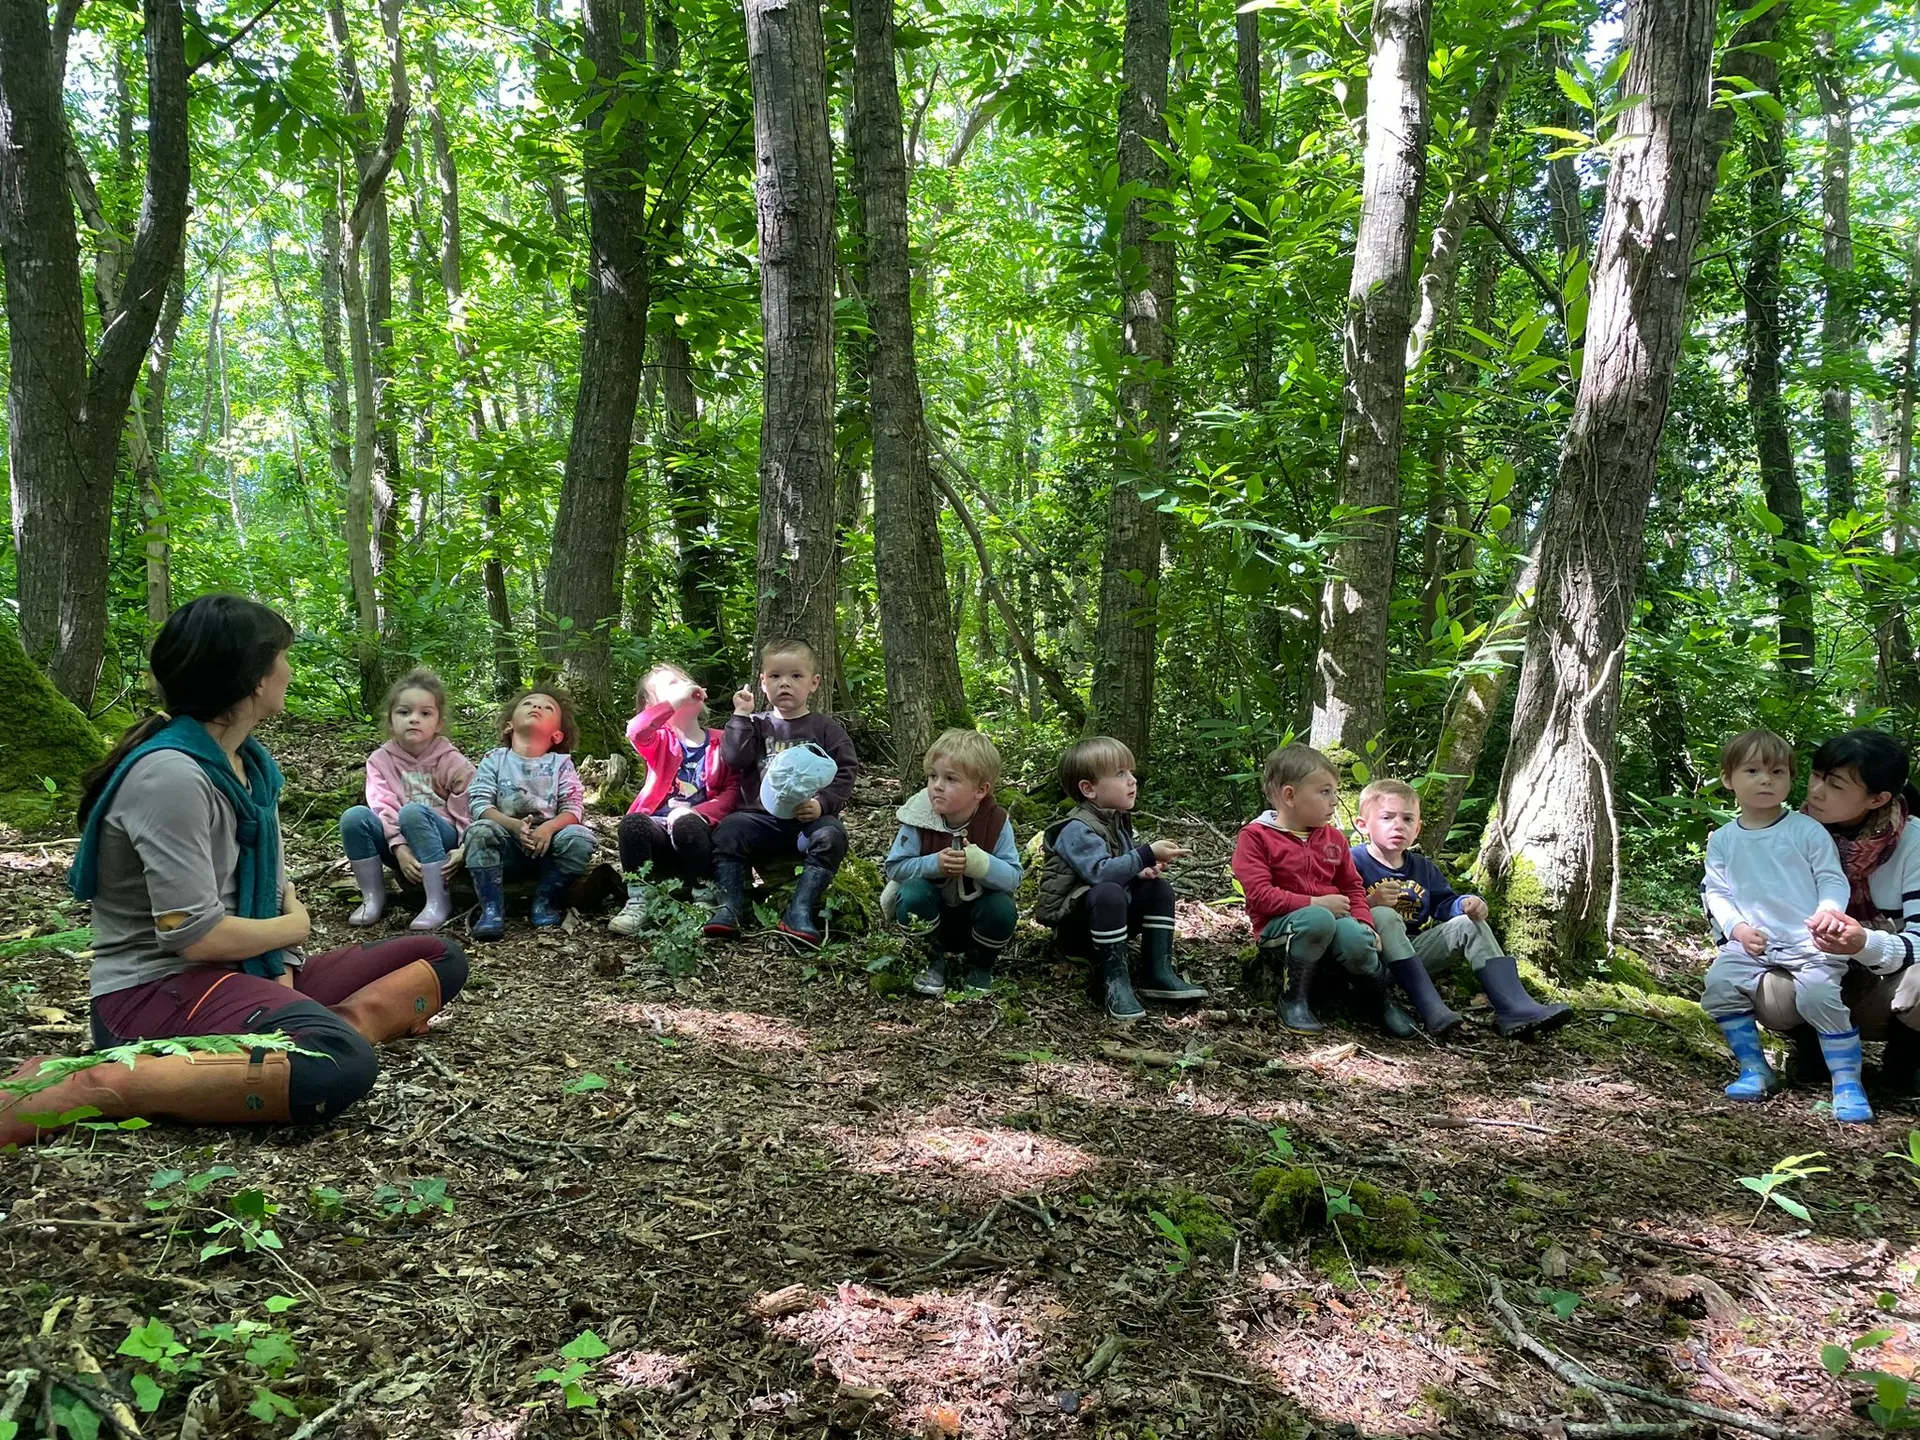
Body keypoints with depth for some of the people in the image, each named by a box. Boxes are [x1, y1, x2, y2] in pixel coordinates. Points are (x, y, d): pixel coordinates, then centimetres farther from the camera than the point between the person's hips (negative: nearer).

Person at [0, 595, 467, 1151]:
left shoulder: (250, 761, 9)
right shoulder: (171, 774, -19)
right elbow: (195, 935, -22)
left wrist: (283, 977, -7)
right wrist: (293, 927, -3)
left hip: (243, 973, 9)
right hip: (157, 989, -9)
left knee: (440, 958, 6)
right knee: (339, 1067, -37)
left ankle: (320, 1032, -21)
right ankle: (75, 1090, -25)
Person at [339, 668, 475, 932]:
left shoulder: (453, 763, -4)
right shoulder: (380, 759, 1)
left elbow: (470, 814, -7)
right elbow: (384, 808, -10)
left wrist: (464, 850, -23)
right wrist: (399, 848, -24)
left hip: (442, 844, -3)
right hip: (400, 846, 3)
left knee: (412, 812, -34)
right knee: (354, 816, -23)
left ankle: (438, 901, -29)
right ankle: (373, 897, -12)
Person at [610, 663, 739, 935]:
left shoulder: (720, 741, 13)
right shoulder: (659, 740, 11)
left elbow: (733, 790, 1)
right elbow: (635, 732, -15)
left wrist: (696, 813, -16)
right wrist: (674, 702, -20)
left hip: (698, 829, -1)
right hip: (660, 833, 1)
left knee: (686, 824, -35)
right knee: (633, 822, -31)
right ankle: (639, 901, -23)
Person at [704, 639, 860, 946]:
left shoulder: (825, 728, 9)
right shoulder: (756, 725, 14)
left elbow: (845, 773, 1)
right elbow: (733, 759, -2)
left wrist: (822, 803, -15)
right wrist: (741, 716, -4)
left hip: (810, 818, -1)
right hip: (762, 815, 1)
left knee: (831, 835, -31)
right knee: (728, 831, -25)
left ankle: (800, 910, -34)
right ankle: (730, 906, -22)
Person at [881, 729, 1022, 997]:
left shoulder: (996, 822, -17)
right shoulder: (919, 817, -18)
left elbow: (1013, 877, -20)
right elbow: (894, 867, -14)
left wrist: (979, 863, -40)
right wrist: (934, 864, -32)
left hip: (976, 909, 0)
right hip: (929, 914, 0)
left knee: (1002, 909, -30)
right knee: (912, 894, -31)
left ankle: (980, 966, 3)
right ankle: (933, 960, -3)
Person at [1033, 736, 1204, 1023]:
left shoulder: (1119, 820, 9)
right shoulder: (1077, 829, -20)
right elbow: (1100, 872, -35)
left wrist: (1143, 871, 0)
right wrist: (1148, 854, -34)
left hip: (1108, 916, 9)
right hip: (1071, 922, -9)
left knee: (1159, 888, -2)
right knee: (1109, 893, -36)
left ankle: (1158, 973, -9)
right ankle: (1113, 981, -31)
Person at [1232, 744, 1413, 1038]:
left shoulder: (1333, 838, 15)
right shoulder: (1255, 836, -5)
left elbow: (1353, 887, 18)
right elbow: (1260, 895, -14)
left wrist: (1364, 921, -3)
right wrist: (1315, 904, -19)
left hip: (1333, 920, 5)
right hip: (1280, 928, -4)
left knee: (1355, 936, -32)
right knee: (1318, 919, -39)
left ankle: (1379, 1003, -3)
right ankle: (1293, 1000, -20)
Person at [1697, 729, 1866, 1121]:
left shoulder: (1806, 830, 0)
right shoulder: (1722, 840, 8)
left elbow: (1833, 879, -1)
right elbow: (1716, 892, 8)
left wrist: (1829, 911, -21)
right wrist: (1737, 928, -8)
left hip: (1809, 942, -4)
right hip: (1751, 944, 4)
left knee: (1817, 992, -27)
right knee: (1718, 984, -15)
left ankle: (1848, 1083, -10)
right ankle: (1754, 1069, 3)